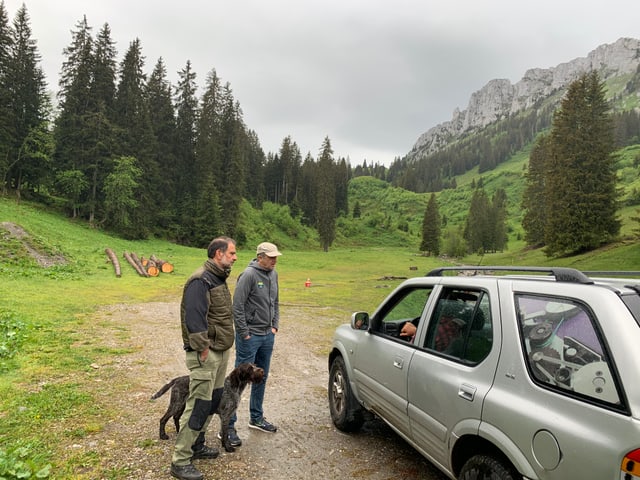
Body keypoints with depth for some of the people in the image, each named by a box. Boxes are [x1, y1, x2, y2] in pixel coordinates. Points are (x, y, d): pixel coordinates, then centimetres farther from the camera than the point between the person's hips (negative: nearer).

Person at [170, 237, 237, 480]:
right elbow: (193, 319, -24)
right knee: (198, 406, -4)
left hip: (221, 351, 10)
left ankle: (196, 445, 34)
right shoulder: (200, 281, -19)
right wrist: (204, 350, -21)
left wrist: (224, 348, 16)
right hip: (206, 354, -10)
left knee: (211, 402, 18)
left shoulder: (219, 279, 12)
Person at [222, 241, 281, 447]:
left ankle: (256, 417, 33)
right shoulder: (249, 275, -18)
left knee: (261, 379, 18)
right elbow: (237, 306, -19)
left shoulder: (273, 274, 6)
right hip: (250, 336, -8)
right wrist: (244, 334, -16)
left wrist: (274, 326, 9)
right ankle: (228, 426, 10)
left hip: (268, 336, 8)